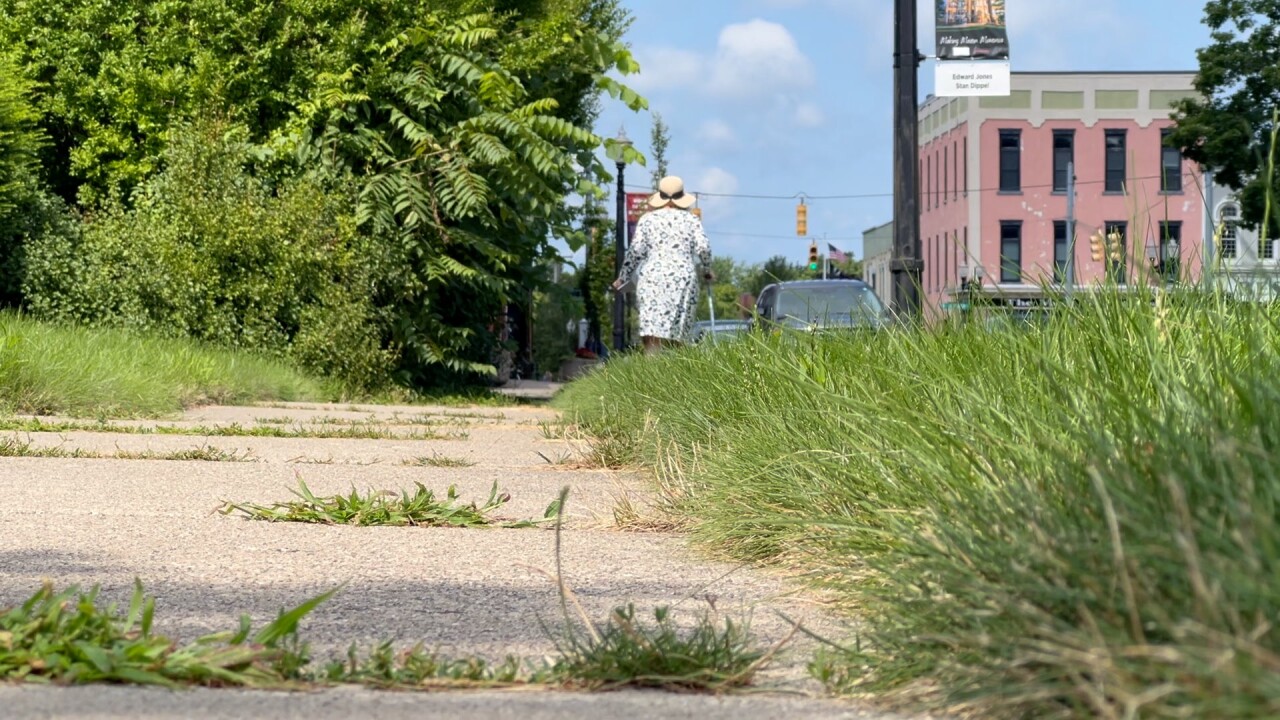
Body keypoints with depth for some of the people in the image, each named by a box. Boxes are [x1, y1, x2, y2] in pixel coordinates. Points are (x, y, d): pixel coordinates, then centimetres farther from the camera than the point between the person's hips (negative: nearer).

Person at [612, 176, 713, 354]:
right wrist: (706, 271, 18)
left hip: (652, 278, 0)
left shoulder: (647, 219, 11)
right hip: (683, 279, 1)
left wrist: (622, 278, 11)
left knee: (652, 334, -11)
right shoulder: (691, 219, 11)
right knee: (678, 334, 4)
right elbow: (703, 247, 1)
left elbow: (636, 250, 3)